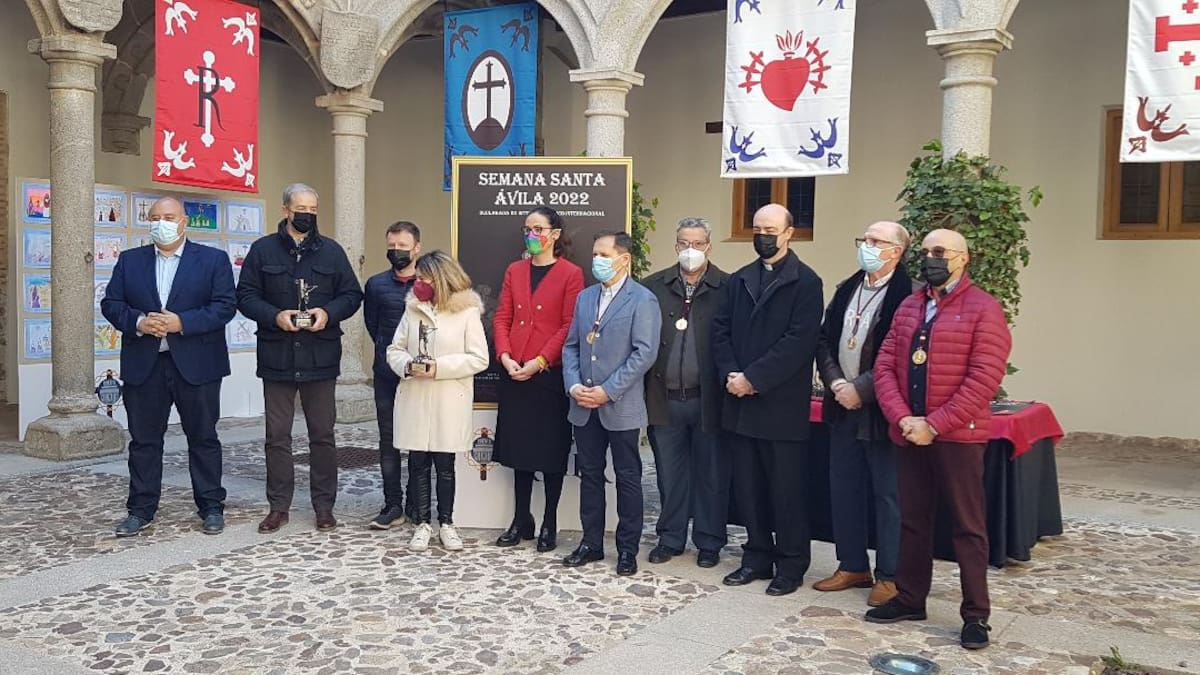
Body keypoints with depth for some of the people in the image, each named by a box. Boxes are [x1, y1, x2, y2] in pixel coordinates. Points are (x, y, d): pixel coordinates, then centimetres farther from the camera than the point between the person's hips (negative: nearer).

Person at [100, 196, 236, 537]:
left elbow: (225, 305, -7)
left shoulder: (213, 259, 2)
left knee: (203, 438, 5)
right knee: (143, 440, 8)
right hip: (144, 366, 3)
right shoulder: (129, 260, 11)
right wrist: (138, 322, -13)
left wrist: (182, 322, -18)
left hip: (196, 365, -3)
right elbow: (110, 304, 7)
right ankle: (141, 510, 19)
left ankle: (211, 507, 15)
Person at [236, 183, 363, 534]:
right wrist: (274, 315, -15)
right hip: (277, 357, 0)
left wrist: (328, 313, -11)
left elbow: (352, 294, 8)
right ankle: (279, 506, 17)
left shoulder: (332, 251, 6)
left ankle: (324, 505, 17)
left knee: (322, 434, 7)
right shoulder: (262, 250, 4)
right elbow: (245, 296, 2)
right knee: (277, 436, 7)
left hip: (320, 358, 0)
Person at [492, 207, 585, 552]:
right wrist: (505, 357, -7)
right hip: (515, 374, 5)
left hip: (550, 374, -5)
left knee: (551, 451, 4)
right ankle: (521, 521, 22)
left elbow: (570, 327, -10)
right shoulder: (514, 271, 12)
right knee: (519, 448, 11)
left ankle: (549, 525, 15)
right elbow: (502, 318, 8)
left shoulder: (571, 274, -4)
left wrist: (538, 362, -16)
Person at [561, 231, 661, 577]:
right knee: (589, 474, 12)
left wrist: (608, 391, -17)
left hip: (622, 407, -5)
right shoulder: (585, 297, 12)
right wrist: (573, 386, -4)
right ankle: (591, 542, 24)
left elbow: (644, 353, -14)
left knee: (627, 477, 5)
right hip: (584, 405, 6)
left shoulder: (642, 300, -7)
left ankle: (627, 548, 16)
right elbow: (571, 346, 12)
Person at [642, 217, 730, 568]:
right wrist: (645, 387, -1)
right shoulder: (654, 286, 5)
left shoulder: (727, 288, -2)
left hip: (708, 397, -2)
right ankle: (670, 538, 26)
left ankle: (709, 542, 22)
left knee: (711, 473, 8)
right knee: (669, 472, 12)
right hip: (665, 397, 2)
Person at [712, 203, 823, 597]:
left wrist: (753, 378, -17)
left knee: (785, 490, 3)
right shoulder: (738, 280, 14)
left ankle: (791, 566, 16)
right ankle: (757, 557, 26)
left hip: (782, 405, -5)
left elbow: (799, 341, -15)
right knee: (747, 487, 12)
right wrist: (731, 375, -7)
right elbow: (721, 330, 9)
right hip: (741, 403, 6)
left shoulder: (805, 282, -5)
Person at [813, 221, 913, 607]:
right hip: (843, 406, 7)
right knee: (843, 490, 13)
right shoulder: (847, 290, 12)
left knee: (888, 495, 2)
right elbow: (825, 339, 11)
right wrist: (836, 382, -4)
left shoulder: (906, 295, -12)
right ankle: (853, 567, 26)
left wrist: (861, 389, -17)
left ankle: (890, 576, 14)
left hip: (881, 410, -7)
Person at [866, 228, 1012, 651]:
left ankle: (975, 615, 14)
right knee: (912, 520, 14)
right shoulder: (908, 307, 12)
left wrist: (934, 425, -17)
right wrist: (902, 419, -9)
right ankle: (909, 599, 27)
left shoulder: (983, 309, -6)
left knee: (968, 526, 4)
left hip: (958, 436, -5)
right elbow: (885, 366, 7)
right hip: (909, 435, 6)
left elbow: (984, 378, -14)